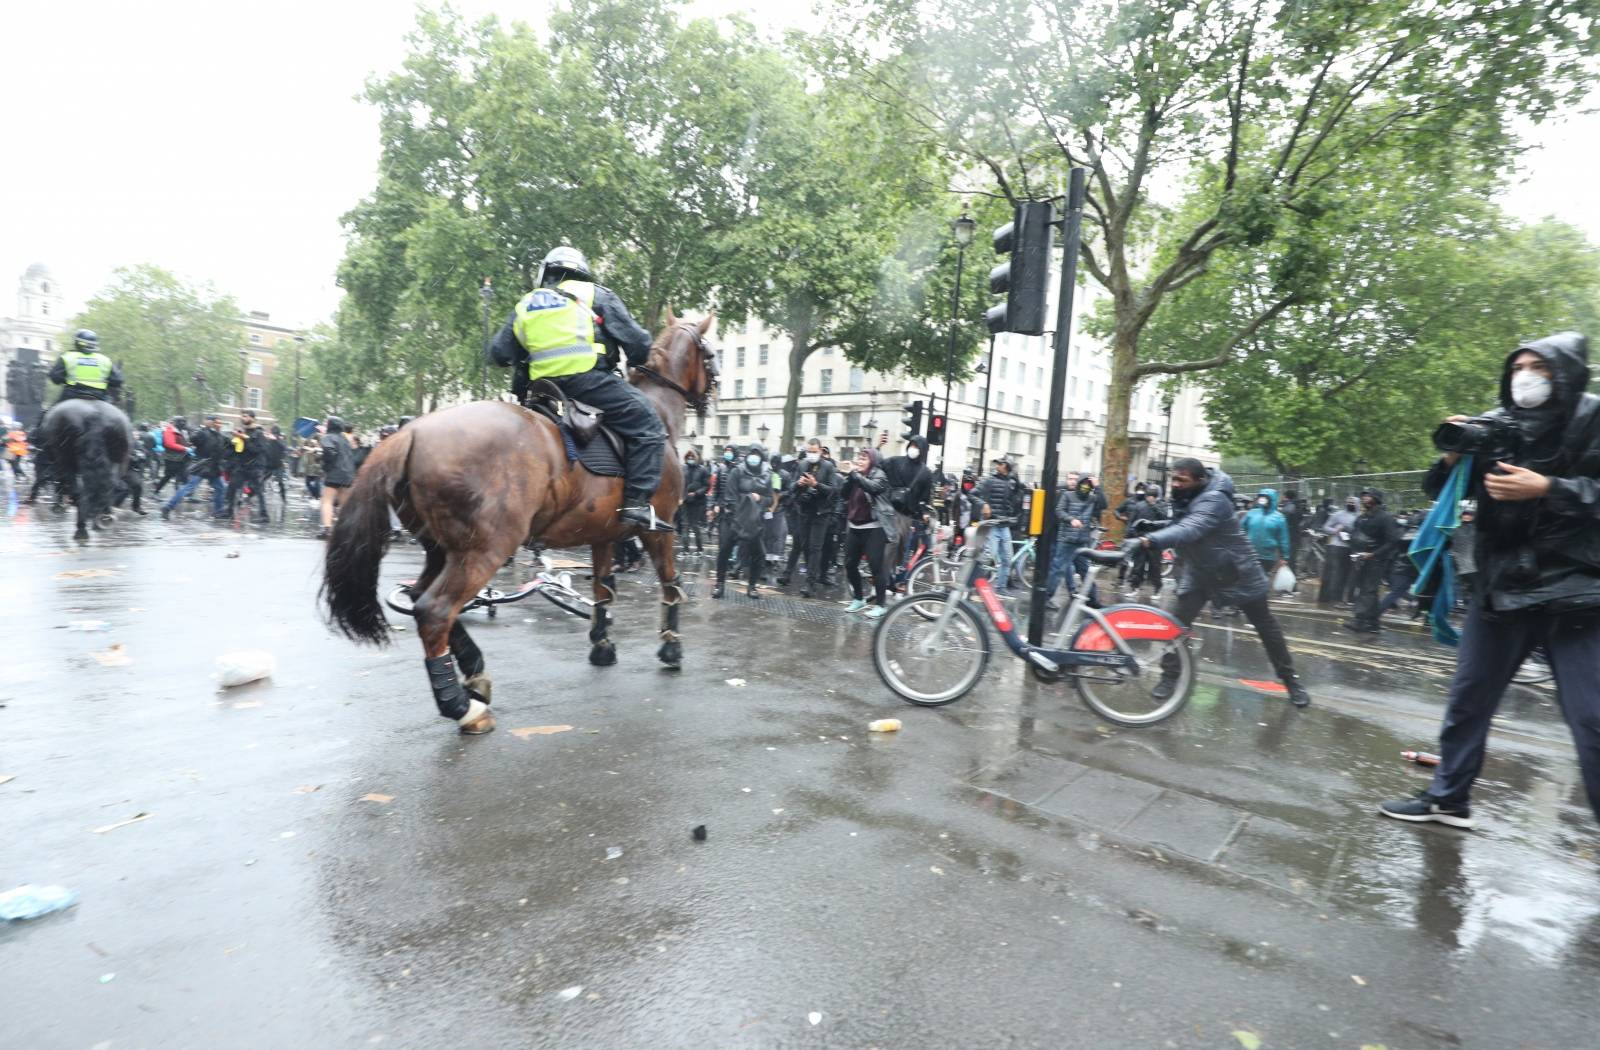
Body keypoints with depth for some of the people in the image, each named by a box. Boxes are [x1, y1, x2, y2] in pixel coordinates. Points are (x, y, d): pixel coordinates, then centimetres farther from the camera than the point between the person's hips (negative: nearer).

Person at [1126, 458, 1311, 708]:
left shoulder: (1214, 500, -32)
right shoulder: (1185, 498, -6)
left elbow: (1189, 530, -49)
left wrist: (1147, 541, -61)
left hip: (1238, 573, -6)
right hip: (1200, 573, 6)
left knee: (1266, 626, 12)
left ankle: (1290, 678, 30)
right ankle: (1170, 676, 4)